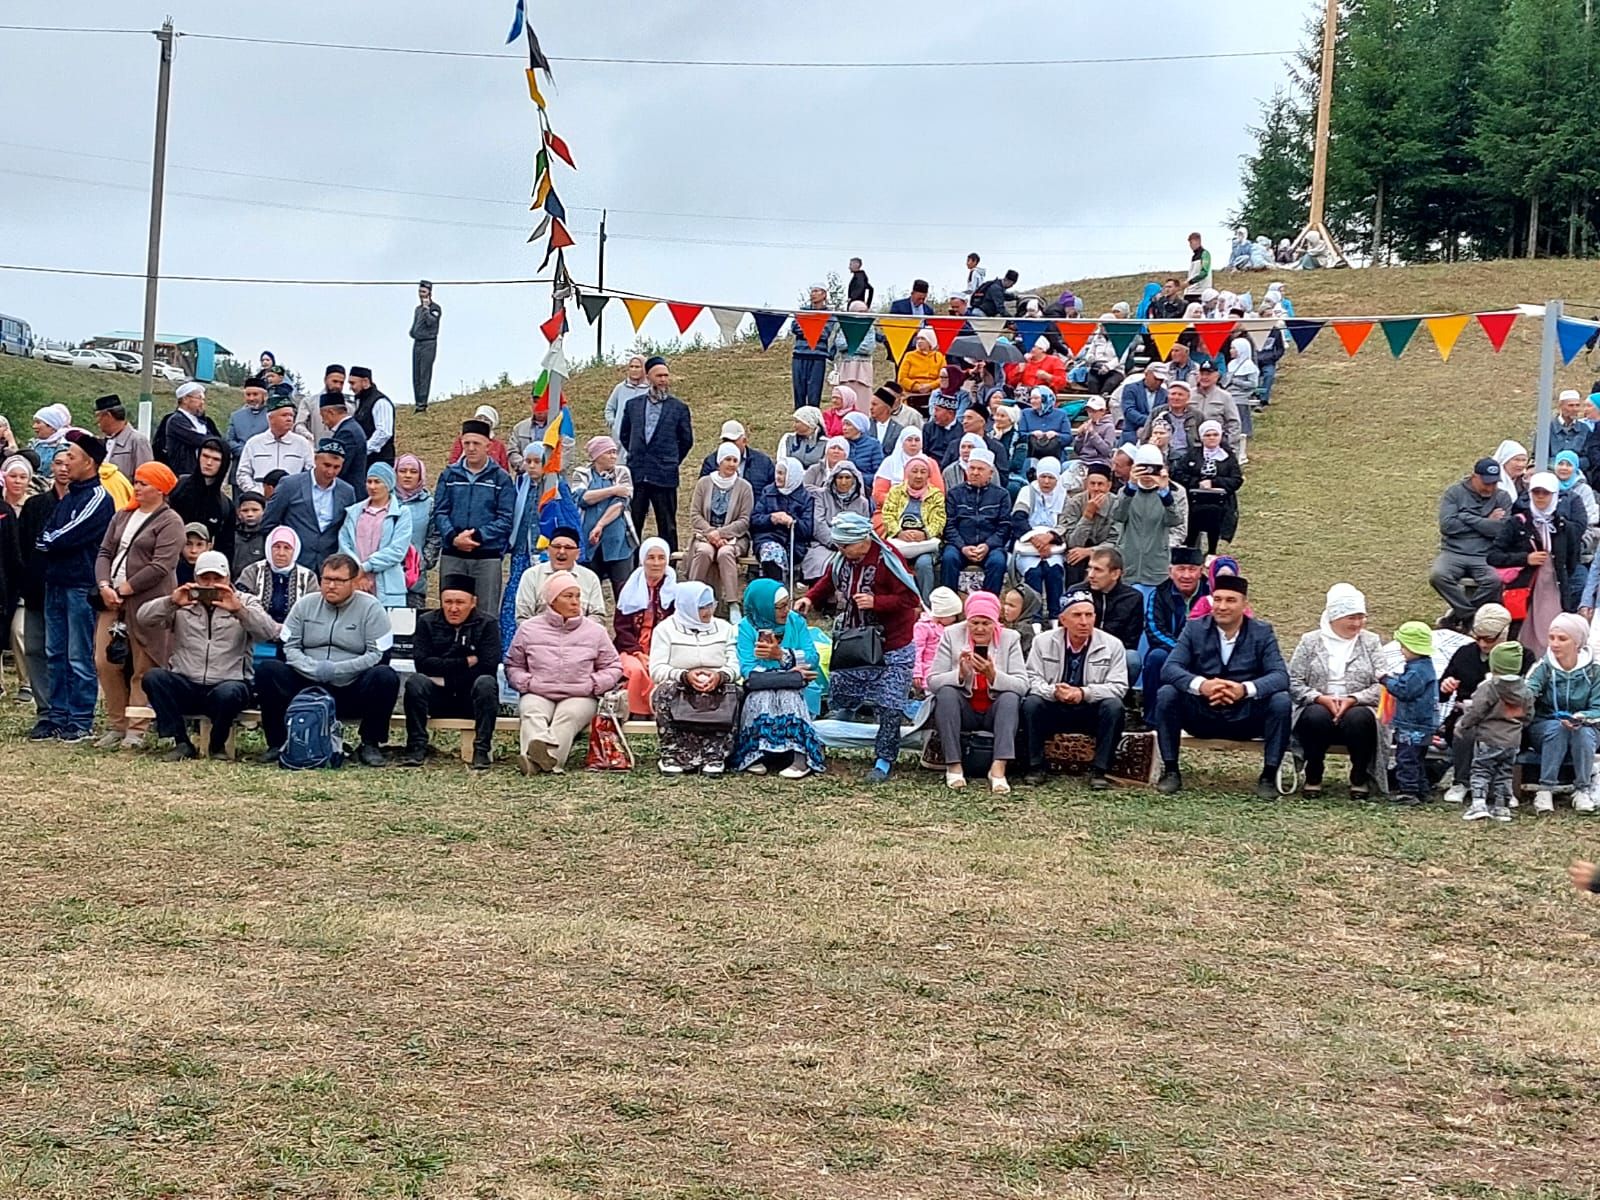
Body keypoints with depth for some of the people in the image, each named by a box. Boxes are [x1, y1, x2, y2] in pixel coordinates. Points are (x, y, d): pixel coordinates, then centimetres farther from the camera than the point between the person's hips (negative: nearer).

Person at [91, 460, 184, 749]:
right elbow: (105, 552, 13)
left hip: (147, 602, -7)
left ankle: (136, 729, 2)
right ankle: (115, 724, 12)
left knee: (142, 669, -3)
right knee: (105, 661, 2)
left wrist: (124, 589, -13)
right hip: (113, 599, 7)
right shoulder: (123, 516, 17)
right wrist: (104, 586, -5)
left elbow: (160, 567, -15)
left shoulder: (170, 522, -6)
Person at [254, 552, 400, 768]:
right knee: (267, 669, -20)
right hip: (308, 688, 2)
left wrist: (335, 669, -18)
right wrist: (313, 669, -15)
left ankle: (370, 745, -12)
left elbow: (378, 655, -9)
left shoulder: (370, 608, -1)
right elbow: (289, 647, 5)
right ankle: (278, 742, -8)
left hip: (351, 691, -2)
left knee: (385, 676, -32)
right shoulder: (305, 604, 10)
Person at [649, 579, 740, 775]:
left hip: (716, 689, 2)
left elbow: (735, 666, 3)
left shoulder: (723, 628, 15)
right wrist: (685, 676, -25)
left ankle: (715, 755, -25)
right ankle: (673, 755, -26)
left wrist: (720, 676, -22)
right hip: (680, 691, -2)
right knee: (666, 692, -34)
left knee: (732, 691, -30)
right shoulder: (665, 629, 6)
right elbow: (656, 670, -7)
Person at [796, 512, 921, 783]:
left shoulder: (886, 559, -21)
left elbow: (910, 599, -20)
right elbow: (828, 582, 17)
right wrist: (810, 598, -1)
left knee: (890, 706, -5)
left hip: (891, 646, -6)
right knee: (839, 693, 9)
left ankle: (884, 761, 6)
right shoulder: (841, 559, -3)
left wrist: (876, 601, -31)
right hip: (853, 642, 6)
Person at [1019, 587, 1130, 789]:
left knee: (1114, 706, -30)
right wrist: (1054, 692, -29)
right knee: (1031, 703, -29)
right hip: (1053, 711, 0)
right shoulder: (1043, 642, -1)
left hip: (1092, 713, 0)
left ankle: (1099, 770, -21)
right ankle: (1035, 767, -16)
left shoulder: (1112, 645, -5)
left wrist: (1084, 693, -27)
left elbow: (1118, 686, -11)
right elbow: (1032, 680, -7)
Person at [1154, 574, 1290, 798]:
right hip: (1201, 716, 1)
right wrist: (1200, 685, -36)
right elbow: (1170, 668, -13)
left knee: (1281, 701, -26)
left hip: (1246, 718, 0)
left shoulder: (1262, 633, -1)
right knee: (1166, 694, -24)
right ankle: (1170, 771, -12)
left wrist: (1245, 689, -36)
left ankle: (1269, 776, -13)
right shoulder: (1194, 629, 0)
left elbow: (1280, 676, -14)